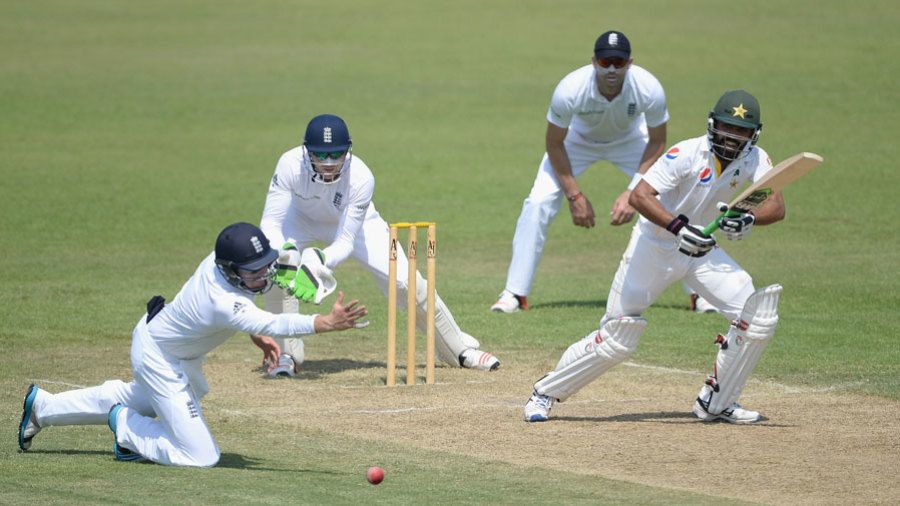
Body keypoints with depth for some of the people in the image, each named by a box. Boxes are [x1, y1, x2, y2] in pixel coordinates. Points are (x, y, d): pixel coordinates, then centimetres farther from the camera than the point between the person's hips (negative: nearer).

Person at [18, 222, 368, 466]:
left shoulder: (218, 260, -17)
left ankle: (43, 405, 46)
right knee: (201, 456, -10)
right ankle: (125, 426, 9)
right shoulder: (223, 303, -42)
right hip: (160, 359, -9)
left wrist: (257, 336, 0)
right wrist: (327, 324, -68)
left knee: (143, 401, 38)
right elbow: (274, 325, -57)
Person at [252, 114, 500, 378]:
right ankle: (286, 355, -8)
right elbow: (270, 223, -35)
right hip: (301, 218, 1)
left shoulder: (361, 178, -37)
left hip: (355, 222, 0)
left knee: (405, 281, -8)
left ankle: (461, 349, 13)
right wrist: (286, 251, -56)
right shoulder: (291, 165, -38)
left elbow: (345, 241, -33)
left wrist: (322, 260, -54)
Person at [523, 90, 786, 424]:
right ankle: (546, 393, 13)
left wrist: (749, 219, -44)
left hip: (702, 249, 5)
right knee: (616, 340, -8)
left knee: (757, 314, -11)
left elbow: (777, 207, -22)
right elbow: (639, 196, -36)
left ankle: (716, 402, 5)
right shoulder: (688, 154, -25)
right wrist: (679, 227, -50)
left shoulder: (754, 159, -10)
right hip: (655, 244, -5)